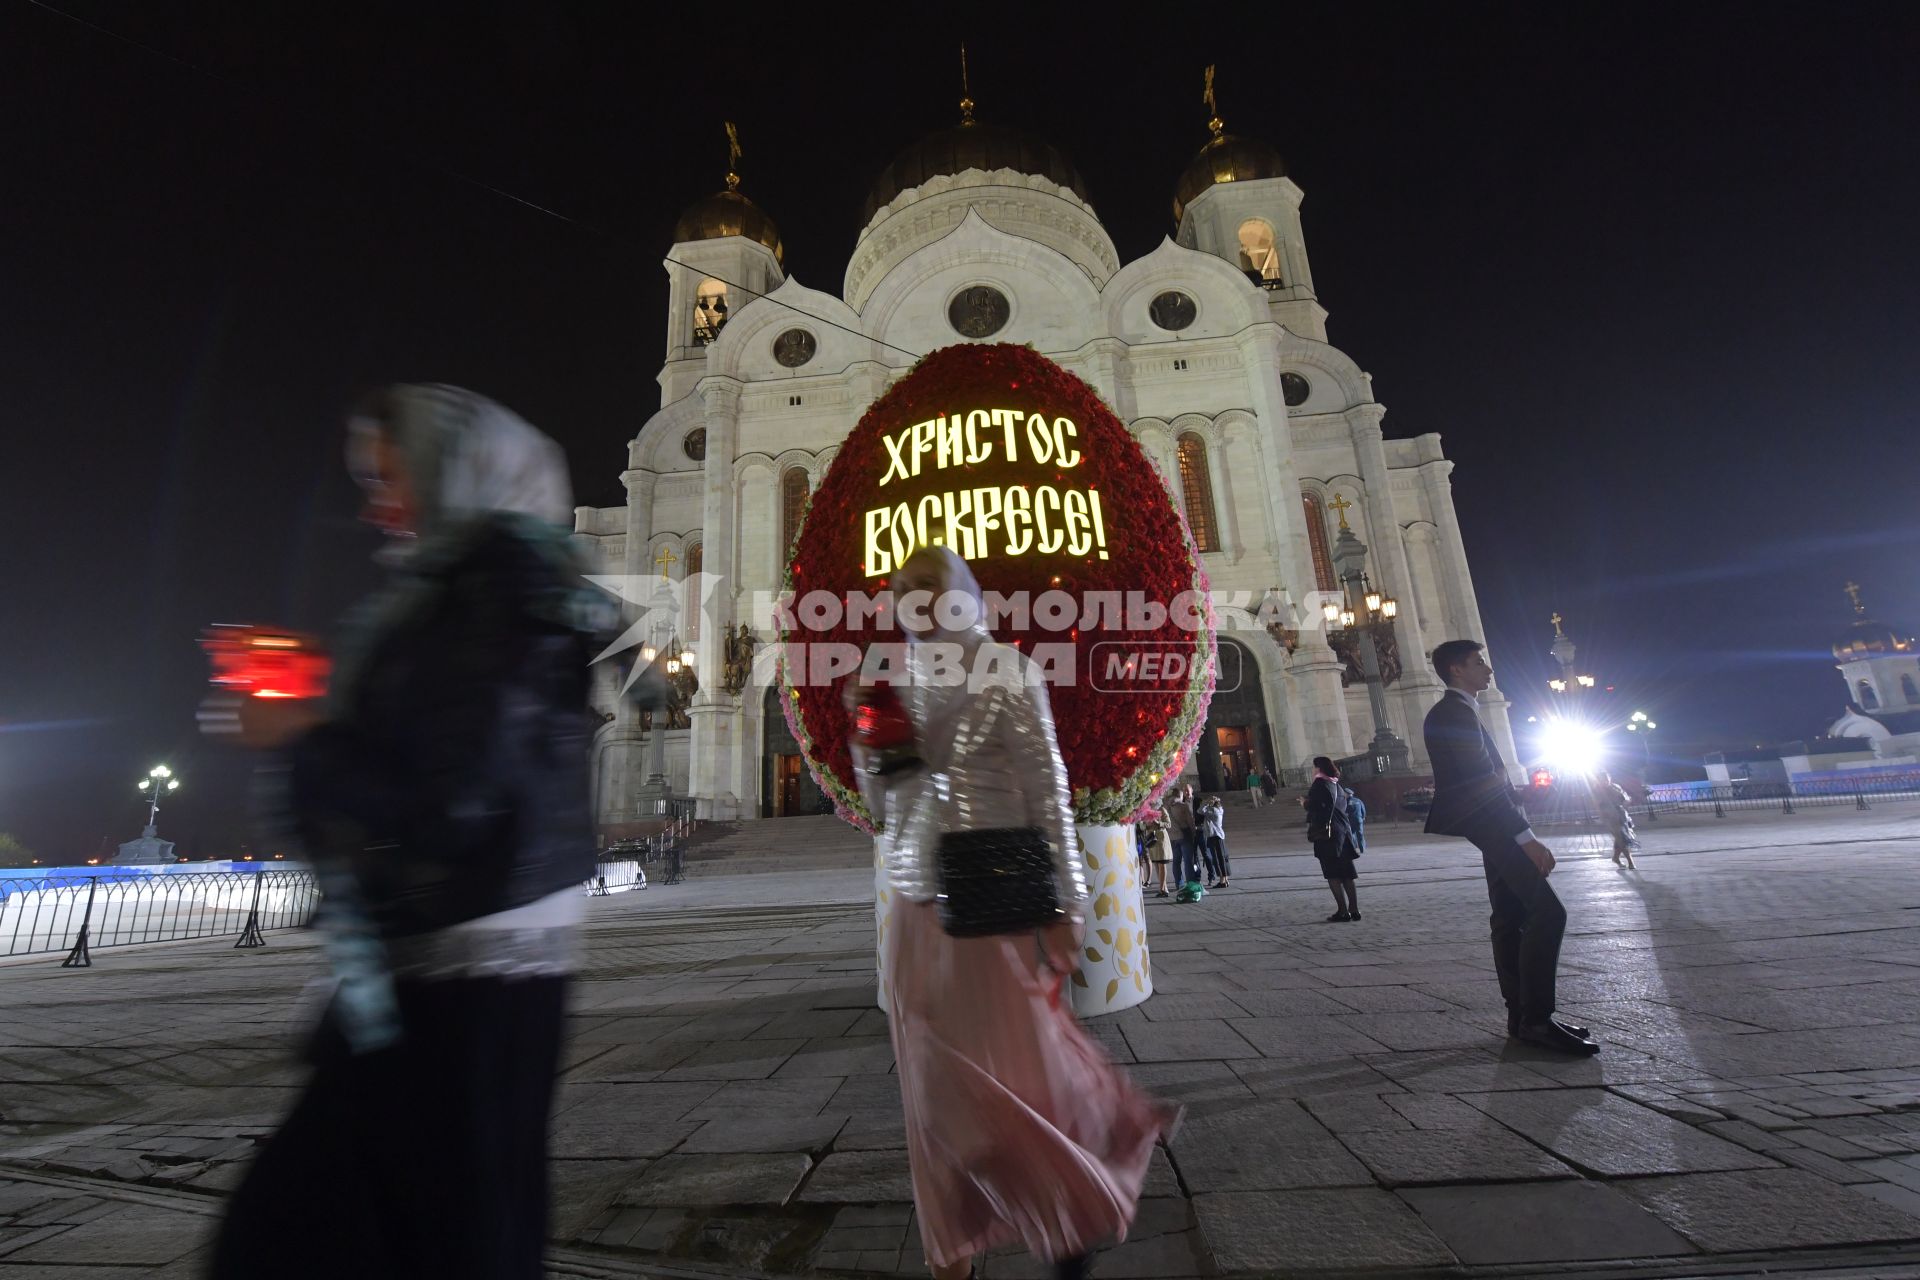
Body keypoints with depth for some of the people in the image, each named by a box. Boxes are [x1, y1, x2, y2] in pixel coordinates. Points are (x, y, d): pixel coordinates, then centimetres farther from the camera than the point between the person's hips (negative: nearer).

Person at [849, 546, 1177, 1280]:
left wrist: (1063, 904, -11)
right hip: (916, 906, 6)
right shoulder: (900, 685, 9)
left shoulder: (1006, 674, -8)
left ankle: (1078, 1210, 33)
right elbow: (881, 806, 12)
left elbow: (1048, 790, -9)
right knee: (932, 1083, 14)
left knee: (1006, 1074, 4)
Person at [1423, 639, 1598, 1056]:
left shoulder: (1454, 711, 20)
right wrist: (1526, 837, -21)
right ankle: (1536, 1019, -11)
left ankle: (1521, 1015, 15)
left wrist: (1518, 831, 19)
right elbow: (1483, 780, -20)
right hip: (1492, 827, -11)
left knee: (1510, 917, 10)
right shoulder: (1456, 711, -13)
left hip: (1493, 829, 11)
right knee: (1547, 912, -14)